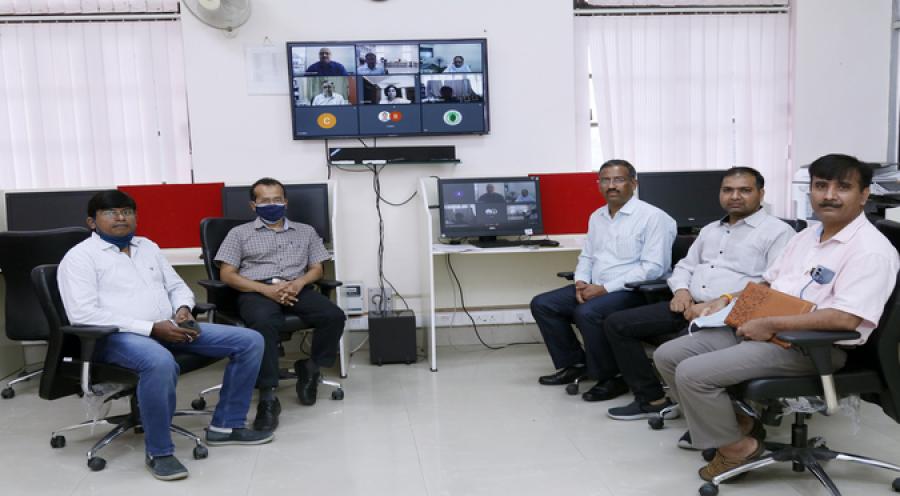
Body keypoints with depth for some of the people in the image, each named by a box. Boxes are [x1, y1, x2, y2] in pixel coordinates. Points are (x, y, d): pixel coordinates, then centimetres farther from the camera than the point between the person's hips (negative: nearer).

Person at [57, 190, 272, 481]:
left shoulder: (148, 247, 19)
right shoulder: (79, 257, -2)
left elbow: (177, 286, 24)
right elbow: (82, 314, -14)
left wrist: (183, 308, -2)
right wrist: (151, 328, -20)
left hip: (169, 329, 7)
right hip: (117, 336, -7)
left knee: (250, 341, -4)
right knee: (160, 362, -43)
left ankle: (225, 425, 6)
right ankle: (158, 452, -20)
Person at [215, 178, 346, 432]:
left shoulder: (305, 231, 24)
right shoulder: (240, 233, 16)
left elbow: (316, 268, 16)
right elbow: (227, 275, 5)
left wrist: (299, 283, -9)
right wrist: (266, 289, -11)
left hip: (296, 289, 3)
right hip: (257, 291, -2)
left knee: (334, 316, -26)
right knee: (264, 323, -38)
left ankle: (311, 369, -3)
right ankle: (268, 397, -35)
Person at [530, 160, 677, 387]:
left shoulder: (652, 216, -9)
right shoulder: (596, 217, 15)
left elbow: (653, 267, -17)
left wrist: (604, 289, -20)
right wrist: (581, 282, -3)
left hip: (632, 291, -8)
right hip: (594, 289, 8)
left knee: (587, 313, -33)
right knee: (541, 304, -4)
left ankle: (610, 376, -11)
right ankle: (574, 363, 9)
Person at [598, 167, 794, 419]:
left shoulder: (778, 231, -1)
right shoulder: (710, 229, 23)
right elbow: (685, 266, 28)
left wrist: (717, 305, -20)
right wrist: (681, 290, 2)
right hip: (689, 307, 8)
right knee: (617, 323, -4)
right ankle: (652, 398, -1)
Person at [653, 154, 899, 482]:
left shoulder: (872, 250, -13)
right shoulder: (806, 236, 15)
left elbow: (845, 319, -25)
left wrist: (770, 325, -22)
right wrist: (728, 300, 7)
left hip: (811, 346, -9)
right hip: (759, 328, 9)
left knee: (693, 373, -23)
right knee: (668, 356, -2)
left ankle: (736, 445, 1)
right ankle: (736, 418, 11)